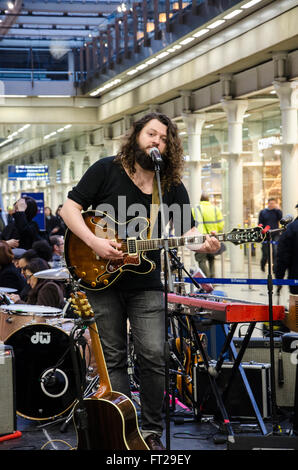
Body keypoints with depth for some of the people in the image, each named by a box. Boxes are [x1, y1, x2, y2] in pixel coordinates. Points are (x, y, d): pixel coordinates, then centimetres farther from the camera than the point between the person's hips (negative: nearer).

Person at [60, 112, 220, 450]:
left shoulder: (173, 187, 4)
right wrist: (94, 242, -18)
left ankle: (151, 432, 8)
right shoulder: (107, 170, -3)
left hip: (146, 285, 2)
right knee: (113, 358, 4)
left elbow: (187, 231, 4)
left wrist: (203, 243, -19)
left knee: (154, 356, -6)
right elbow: (70, 207, -4)